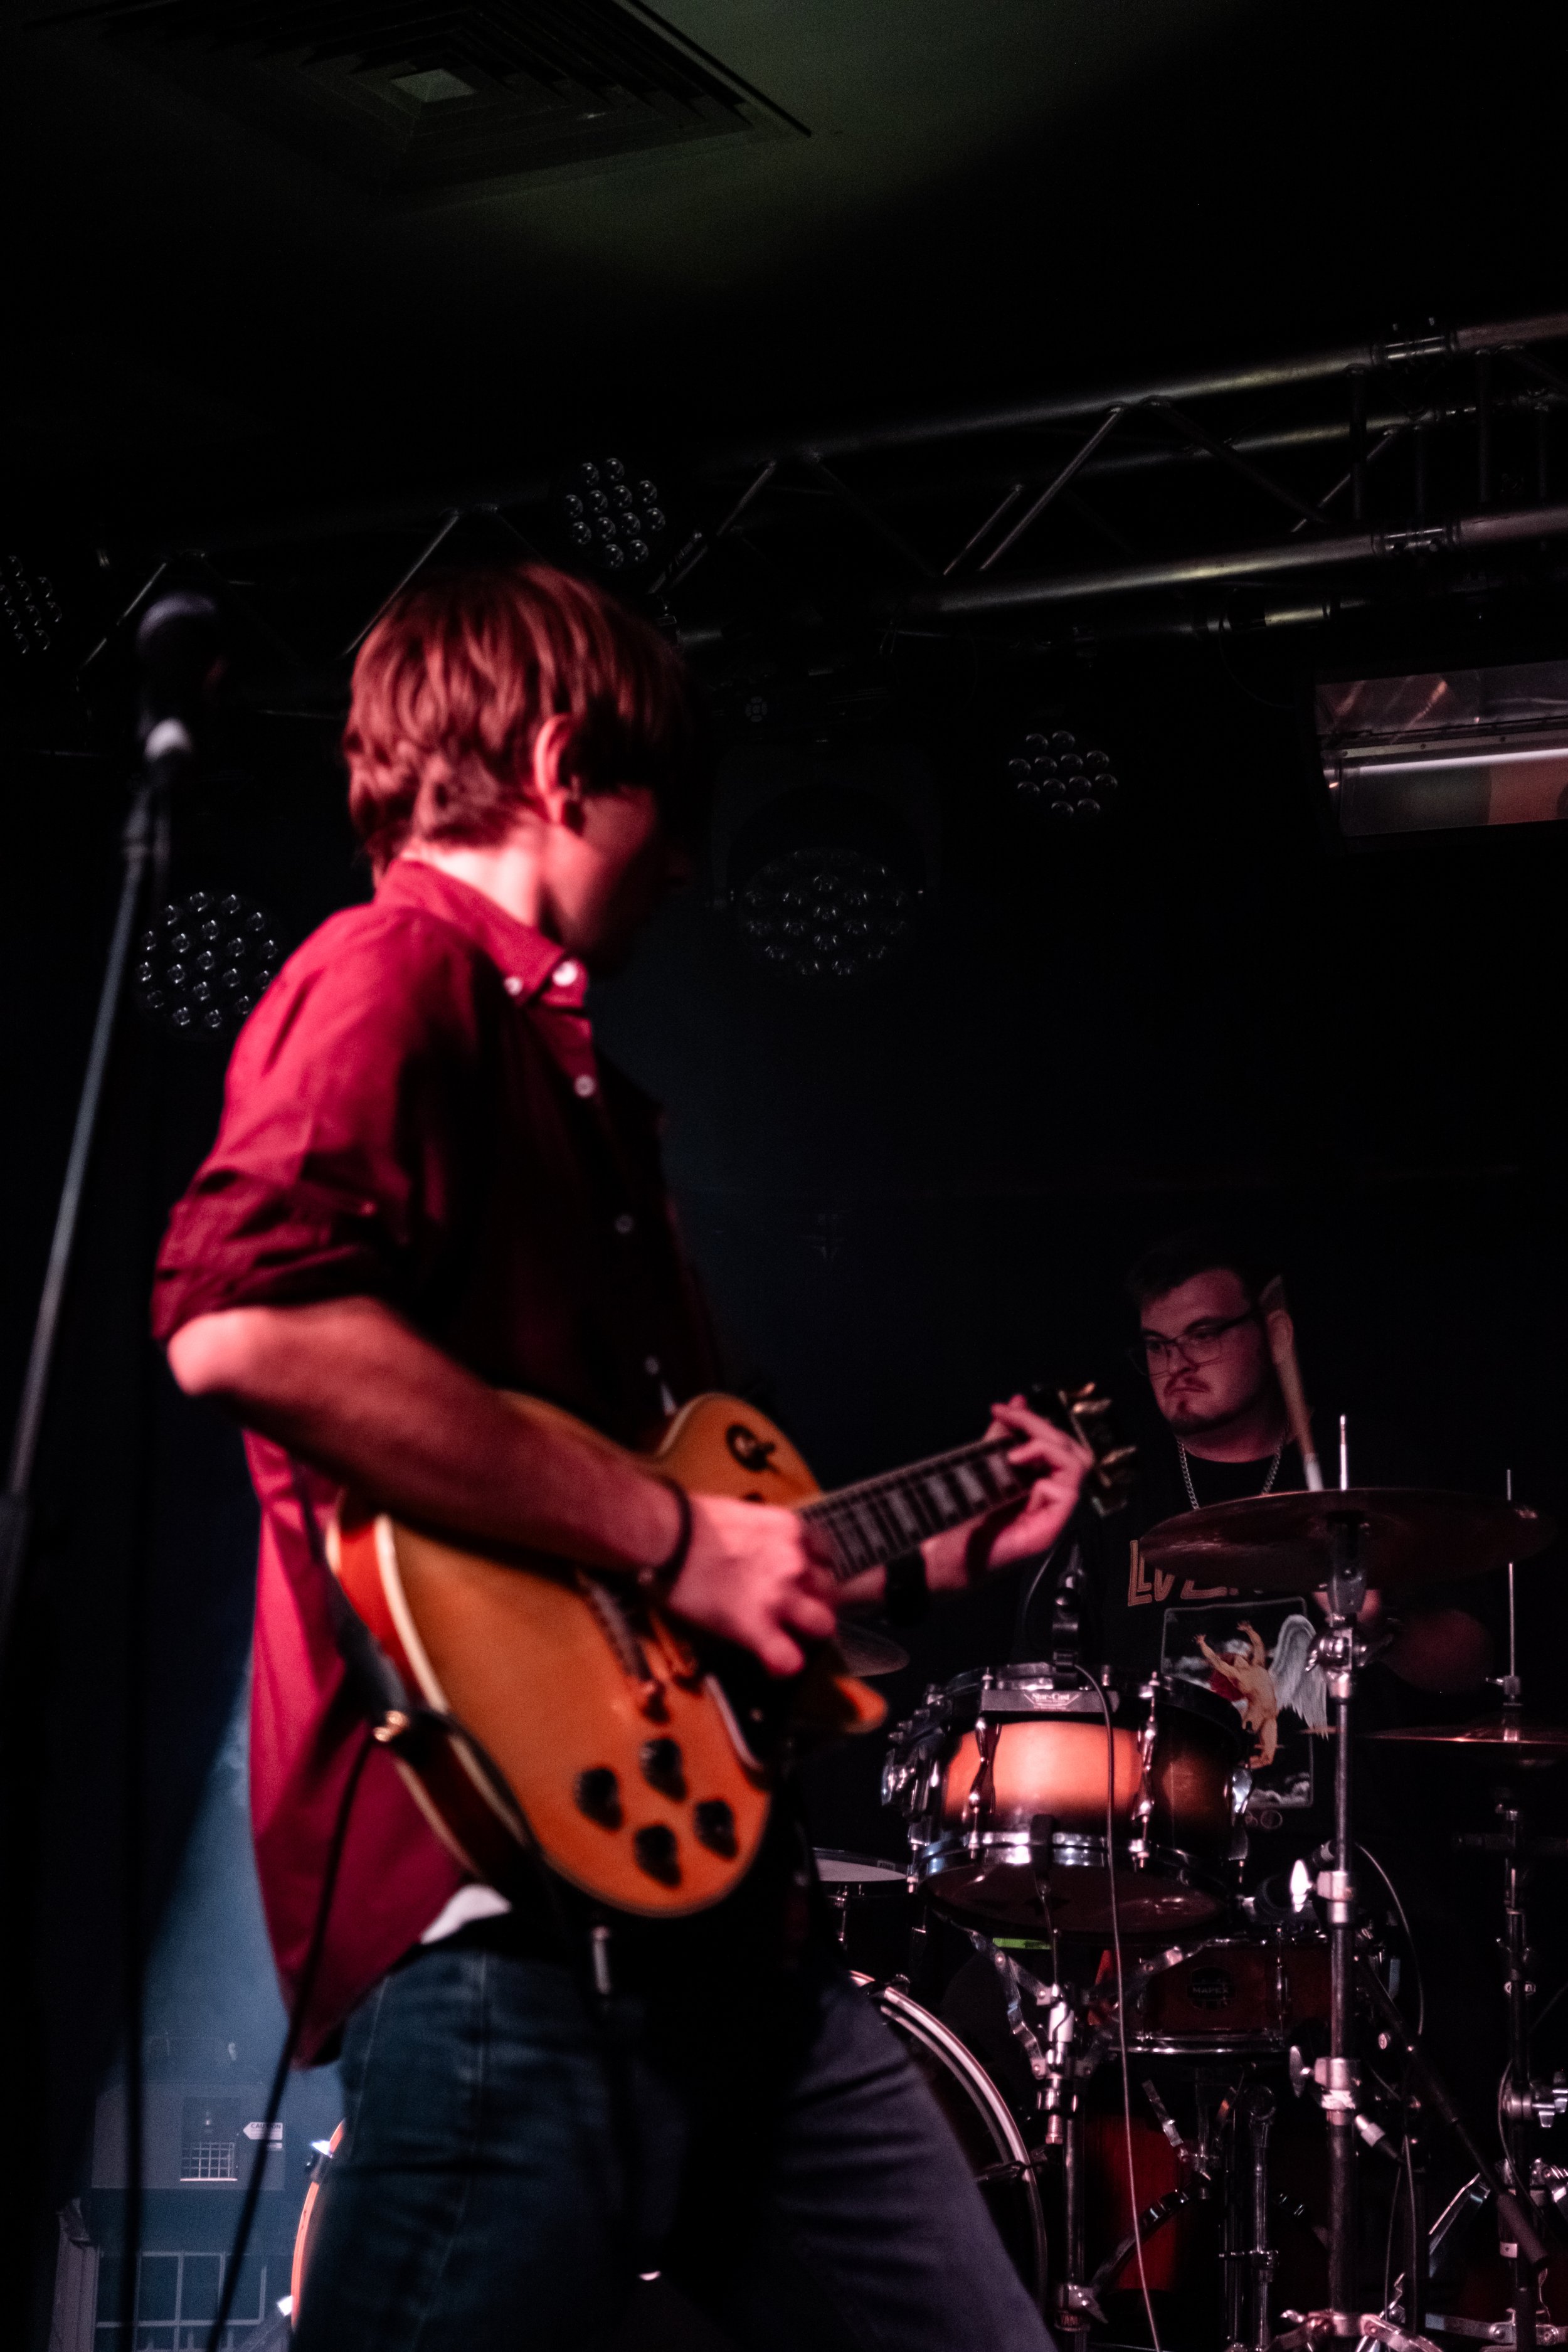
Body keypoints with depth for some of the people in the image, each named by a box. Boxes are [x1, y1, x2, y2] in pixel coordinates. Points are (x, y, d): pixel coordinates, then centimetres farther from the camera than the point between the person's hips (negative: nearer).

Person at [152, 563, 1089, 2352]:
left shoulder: (562, 1072, 24)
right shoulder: (395, 976, -6)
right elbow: (243, 1324, -26)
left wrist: (931, 1552, 28)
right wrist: (667, 1536, -19)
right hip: (514, 1905, -10)